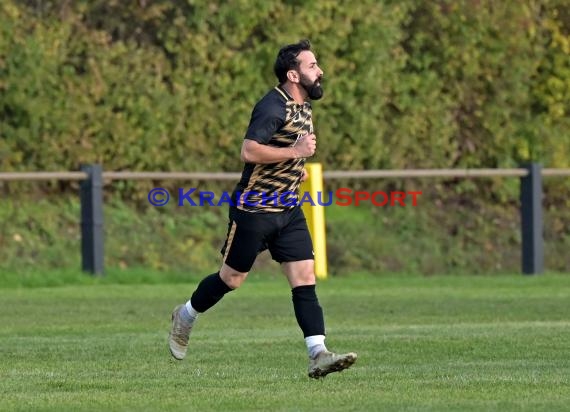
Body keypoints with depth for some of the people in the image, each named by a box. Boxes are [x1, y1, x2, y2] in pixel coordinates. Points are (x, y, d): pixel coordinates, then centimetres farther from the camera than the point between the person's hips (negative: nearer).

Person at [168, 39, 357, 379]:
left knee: (305, 278, -6)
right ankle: (186, 317, 33)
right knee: (232, 278, 7)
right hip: (255, 208, -8)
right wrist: (295, 152, -25)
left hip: (289, 210, 8)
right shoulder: (274, 107, -19)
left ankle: (318, 355, -13)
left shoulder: (304, 105, 11)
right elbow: (249, 150, -29)